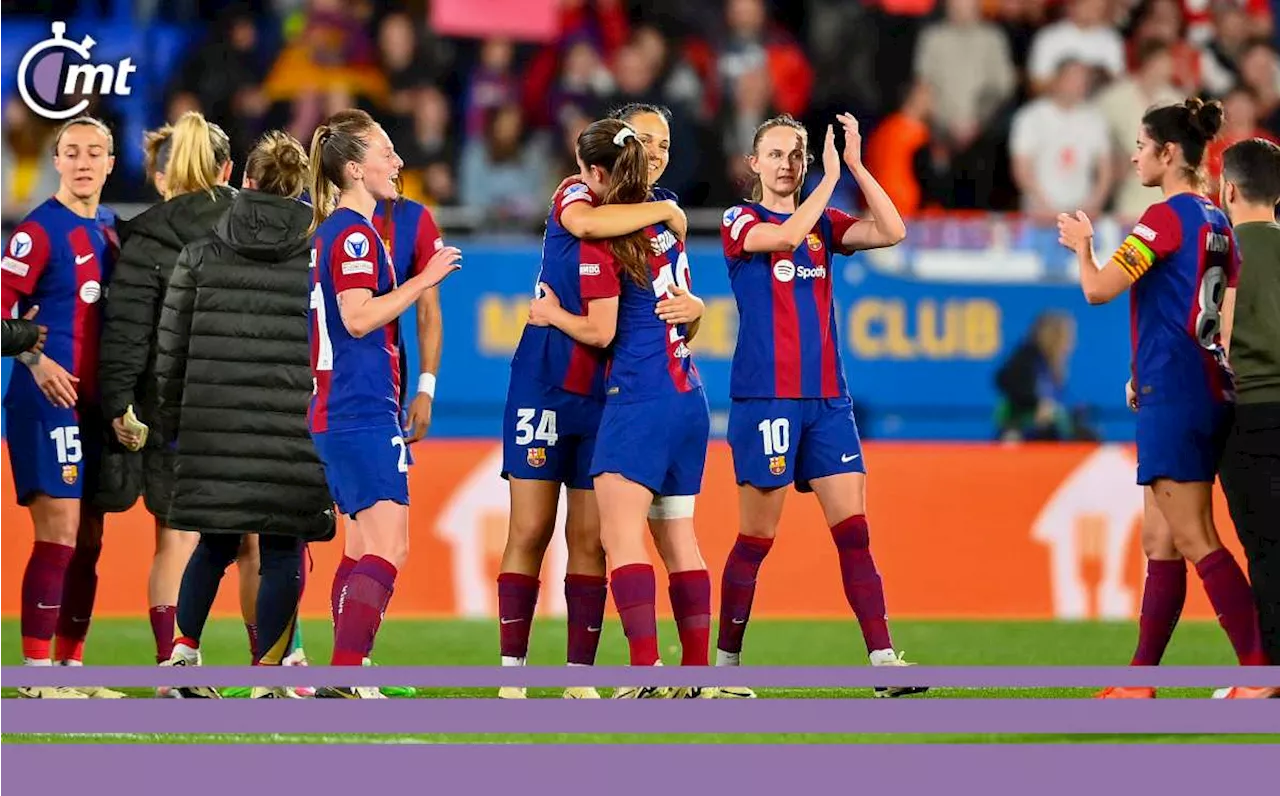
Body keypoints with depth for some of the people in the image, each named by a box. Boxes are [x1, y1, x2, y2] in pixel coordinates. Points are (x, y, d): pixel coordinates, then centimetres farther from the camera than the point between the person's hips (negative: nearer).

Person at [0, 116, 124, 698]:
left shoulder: (112, 231, 14)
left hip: (97, 403, 7)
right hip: (50, 400, -7)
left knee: (89, 537, 9)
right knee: (59, 532, -10)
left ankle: (71, 666, 16)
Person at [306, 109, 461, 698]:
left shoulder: (329, 230, 17)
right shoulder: (355, 234, -12)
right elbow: (359, 316, -22)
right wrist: (425, 278, -19)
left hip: (337, 412, 11)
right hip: (364, 412, -11)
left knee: (363, 548, 12)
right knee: (387, 547, -15)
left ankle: (345, 677, 11)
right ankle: (344, 676, -24)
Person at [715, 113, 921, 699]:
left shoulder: (824, 224, 14)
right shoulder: (740, 222, 1)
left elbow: (892, 232, -1)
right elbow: (785, 237, -20)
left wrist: (855, 165, -6)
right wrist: (831, 176, -17)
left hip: (826, 398, 4)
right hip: (764, 399, -4)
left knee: (853, 531, -5)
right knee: (756, 538, 0)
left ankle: (883, 659, -11)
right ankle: (725, 662, 11)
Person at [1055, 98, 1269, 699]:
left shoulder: (1166, 218, -13)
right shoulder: (1216, 222, 14)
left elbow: (1098, 289, -16)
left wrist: (1081, 244, 4)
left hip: (1173, 395, -9)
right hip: (1210, 389, 9)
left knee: (1194, 539, -9)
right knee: (1161, 542, 11)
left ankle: (1258, 669, -13)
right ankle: (1140, 679, 14)